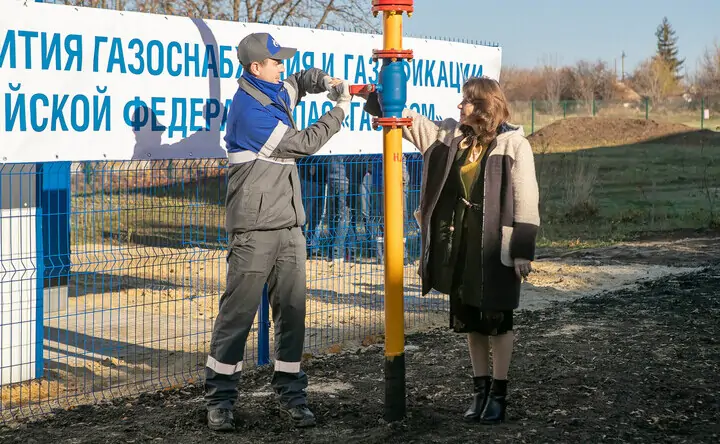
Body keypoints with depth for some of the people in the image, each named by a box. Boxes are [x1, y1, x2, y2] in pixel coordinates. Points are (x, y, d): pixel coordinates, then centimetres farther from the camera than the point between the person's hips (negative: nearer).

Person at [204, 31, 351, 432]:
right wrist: (340, 112, 1)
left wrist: (327, 82, 14)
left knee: (292, 311, 6)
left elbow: (300, 82, 36)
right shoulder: (249, 107, -13)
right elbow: (302, 143, -11)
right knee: (238, 312, -5)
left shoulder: (275, 94, 14)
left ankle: (291, 392, 13)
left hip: (290, 225, 8)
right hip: (255, 229, -8)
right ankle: (220, 398, 1)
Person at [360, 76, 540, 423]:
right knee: (469, 321, 12)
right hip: (458, 245, 6)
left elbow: (526, 201, -11)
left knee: (497, 321, 4)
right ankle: (480, 390, 23)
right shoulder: (449, 135, 6)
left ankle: (498, 393, 15)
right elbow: (405, 118, 11)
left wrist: (524, 251, -13)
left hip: (495, 246, -6)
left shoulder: (513, 144, -11)